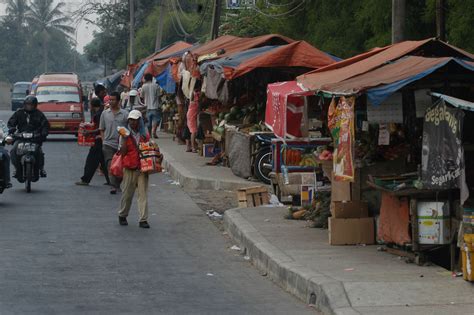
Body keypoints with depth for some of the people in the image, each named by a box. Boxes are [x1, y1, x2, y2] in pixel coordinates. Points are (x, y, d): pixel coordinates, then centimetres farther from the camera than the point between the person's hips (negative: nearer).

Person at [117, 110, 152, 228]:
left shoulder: (145, 134, 10)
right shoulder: (125, 134, 2)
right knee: (127, 193, 6)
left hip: (142, 167, 2)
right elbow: (123, 152, -4)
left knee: (143, 193, -3)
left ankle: (143, 220, -3)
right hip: (129, 168, -2)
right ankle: (122, 215, 26)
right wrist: (125, 139, -14)